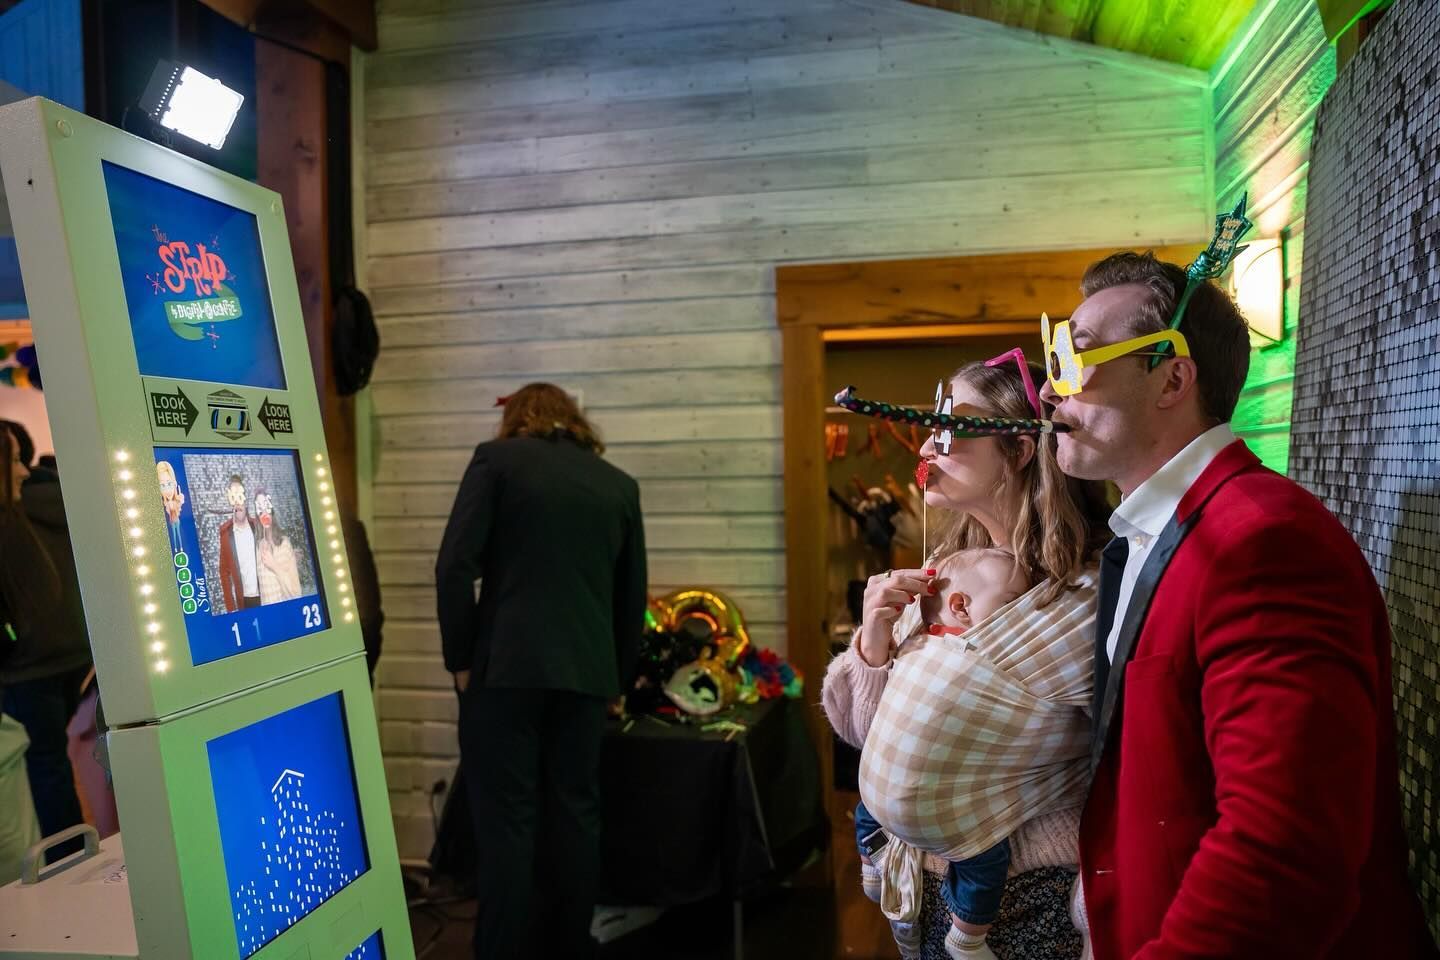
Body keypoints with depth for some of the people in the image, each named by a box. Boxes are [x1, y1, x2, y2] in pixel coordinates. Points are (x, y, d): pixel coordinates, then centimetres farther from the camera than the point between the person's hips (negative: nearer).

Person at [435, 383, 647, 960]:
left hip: (506, 666, -3)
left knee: (507, 821, 1)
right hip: (587, 672, 4)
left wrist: (461, 659, 1)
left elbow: (455, 565, -6)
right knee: (575, 815, 12)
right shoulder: (620, 484, 14)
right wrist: (617, 679, 26)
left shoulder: (497, 458, 3)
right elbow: (633, 596, 17)